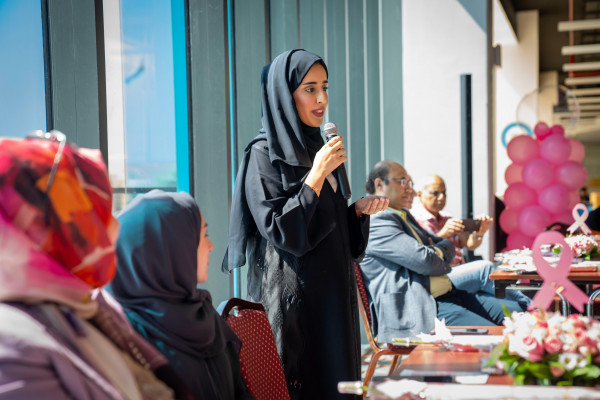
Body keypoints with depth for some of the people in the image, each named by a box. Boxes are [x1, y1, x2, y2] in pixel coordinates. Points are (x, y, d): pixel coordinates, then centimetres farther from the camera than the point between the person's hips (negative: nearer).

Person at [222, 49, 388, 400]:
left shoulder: (314, 149, 13)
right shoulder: (264, 155, -11)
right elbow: (281, 232, -19)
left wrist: (359, 210, 1)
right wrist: (318, 173, -19)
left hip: (332, 293, 8)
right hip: (293, 298, -8)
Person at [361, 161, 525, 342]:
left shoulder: (405, 216, 22)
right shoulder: (375, 222, -11)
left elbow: (447, 246, 24)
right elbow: (425, 261, -18)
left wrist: (439, 251, 1)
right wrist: (442, 261, 4)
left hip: (447, 294, 11)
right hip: (419, 308, -11)